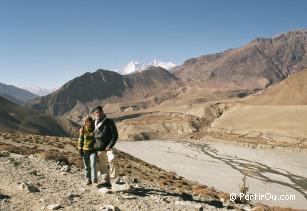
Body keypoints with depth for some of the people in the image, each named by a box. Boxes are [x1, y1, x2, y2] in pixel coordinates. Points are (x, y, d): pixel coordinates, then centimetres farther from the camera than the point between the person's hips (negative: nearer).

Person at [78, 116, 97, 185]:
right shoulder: (83, 130, -1)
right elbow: (80, 140, 3)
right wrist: (80, 150, -2)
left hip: (93, 151, -1)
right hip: (85, 151, 1)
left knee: (93, 165, -15)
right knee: (87, 166, 10)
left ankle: (94, 179, -13)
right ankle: (88, 180, 20)